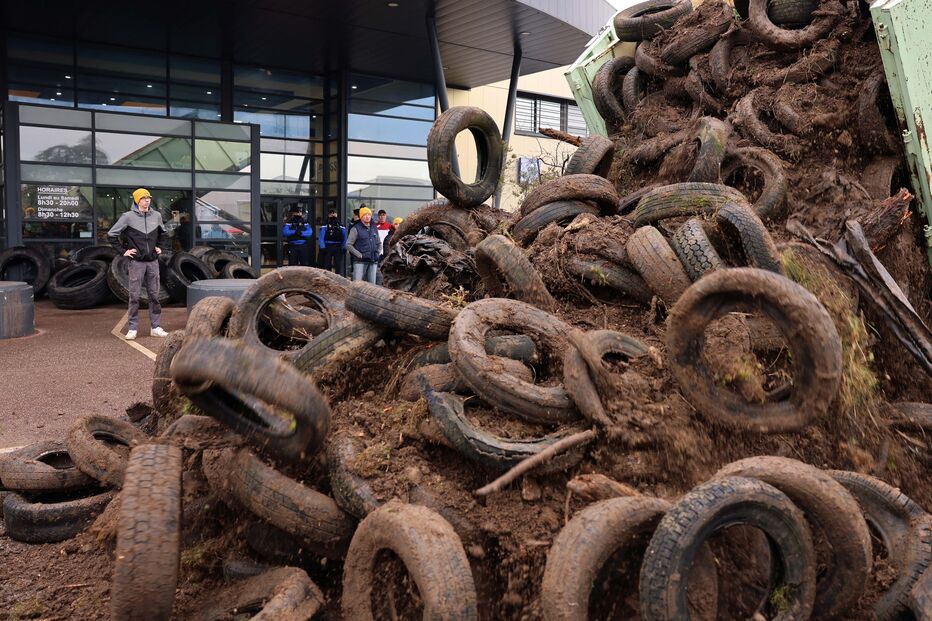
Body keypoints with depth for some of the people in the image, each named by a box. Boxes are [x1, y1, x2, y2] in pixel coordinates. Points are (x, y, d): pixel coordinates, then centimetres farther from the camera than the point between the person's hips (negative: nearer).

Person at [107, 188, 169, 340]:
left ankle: (156, 327, 13)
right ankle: (132, 329, 5)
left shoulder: (156, 215, 7)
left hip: (153, 261, 4)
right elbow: (111, 234, 0)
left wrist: (160, 247, 13)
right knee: (134, 296, -1)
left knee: (154, 295, 7)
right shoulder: (128, 216, -5)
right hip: (136, 261, -4)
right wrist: (123, 251, -4)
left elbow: (163, 233, 25)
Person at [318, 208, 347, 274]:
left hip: (338, 248, 1)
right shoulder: (324, 226, 3)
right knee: (327, 266, 3)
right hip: (327, 248, -1)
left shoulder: (341, 227, 12)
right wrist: (322, 248, -13)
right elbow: (321, 238, -3)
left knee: (339, 266, -3)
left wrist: (344, 247, -3)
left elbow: (344, 238, 9)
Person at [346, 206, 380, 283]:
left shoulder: (374, 228, 15)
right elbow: (348, 245, -6)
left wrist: (378, 253, 11)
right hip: (360, 262, -6)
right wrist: (359, 255, -11)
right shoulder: (356, 229, -2)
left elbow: (379, 243, 27)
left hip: (373, 262, 6)